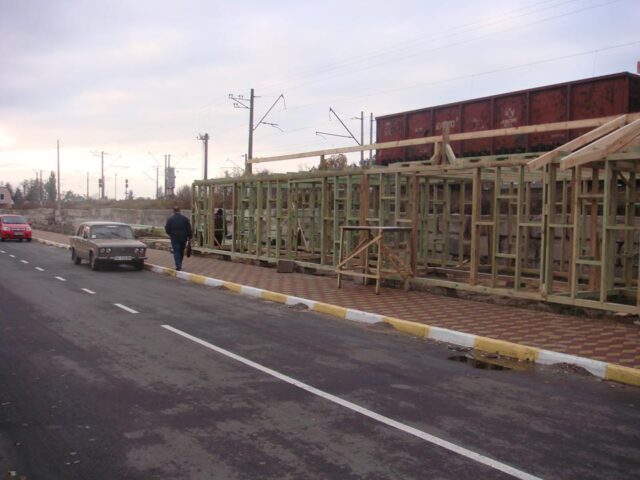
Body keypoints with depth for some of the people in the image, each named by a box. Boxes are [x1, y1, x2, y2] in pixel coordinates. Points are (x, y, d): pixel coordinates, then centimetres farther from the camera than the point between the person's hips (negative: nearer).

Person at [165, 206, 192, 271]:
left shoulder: (170, 219, -5)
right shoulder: (185, 219, 0)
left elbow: (167, 229, -2)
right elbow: (189, 229, 0)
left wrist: (170, 234, 17)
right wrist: (189, 237, 8)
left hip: (174, 238, -2)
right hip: (183, 238, 2)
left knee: (176, 252, -1)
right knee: (181, 251, 15)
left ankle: (178, 266, -10)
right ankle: (180, 264, 24)